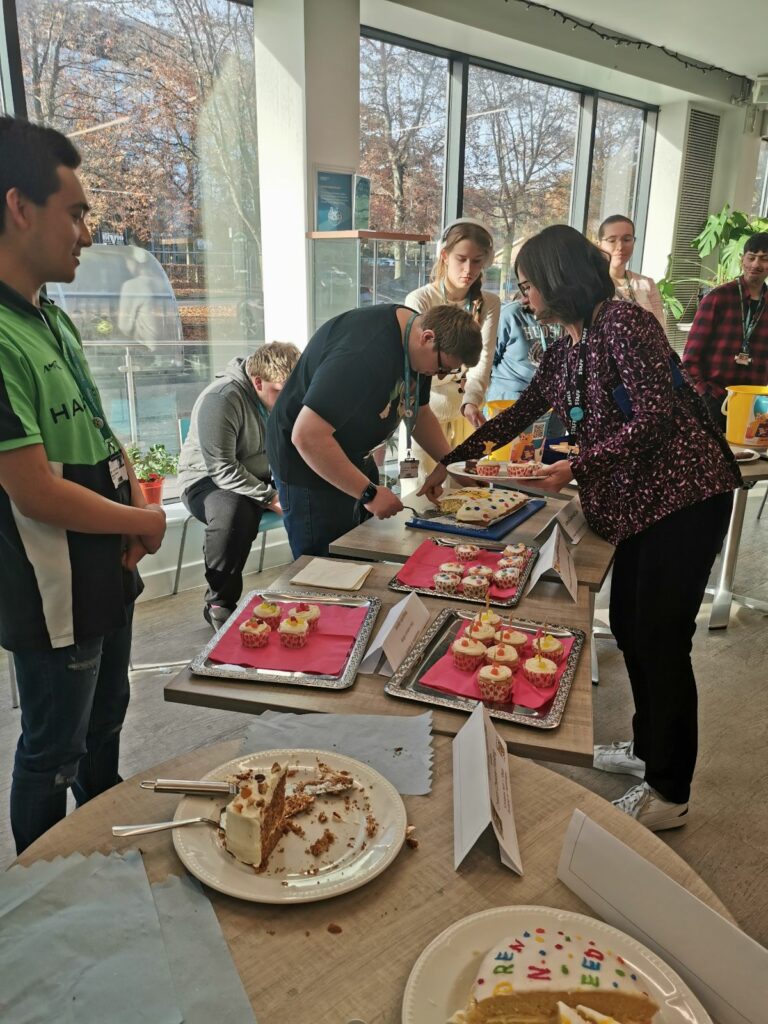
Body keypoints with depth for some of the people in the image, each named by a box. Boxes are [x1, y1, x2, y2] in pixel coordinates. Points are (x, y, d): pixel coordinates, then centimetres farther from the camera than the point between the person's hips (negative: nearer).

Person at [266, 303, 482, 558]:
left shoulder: (416, 334, -3)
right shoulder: (365, 352, -33)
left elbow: (420, 412, 11)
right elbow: (307, 437, -35)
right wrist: (368, 492, -29)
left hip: (355, 457, 9)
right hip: (308, 467, -9)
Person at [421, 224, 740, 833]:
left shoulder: (623, 323, -15)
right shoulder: (565, 350, 12)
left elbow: (653, 418, -20)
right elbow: (520, 414, 20)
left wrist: (577, 467, -19)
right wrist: (450, 462, 21)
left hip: (685, 494, -9)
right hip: (637, 503, 9)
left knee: (660, 638, -3)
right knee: (628, 626, 15)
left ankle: (670, 795, 13)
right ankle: (648, 748, 35)